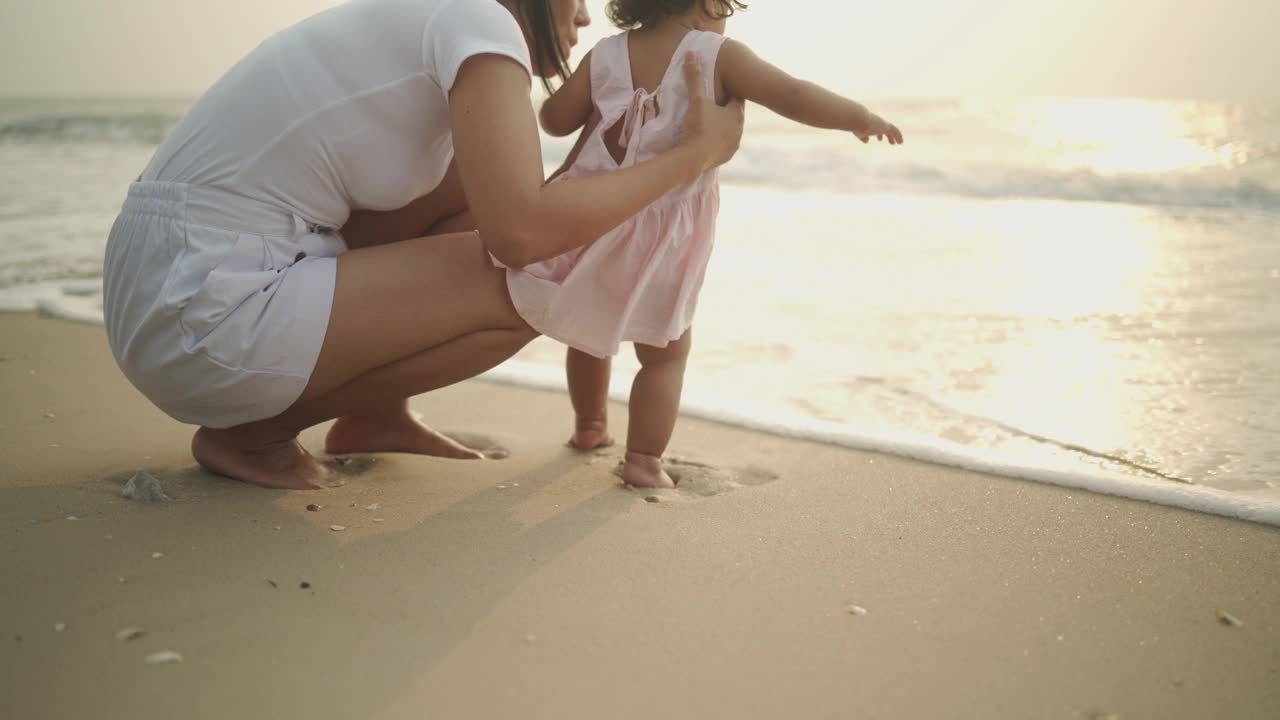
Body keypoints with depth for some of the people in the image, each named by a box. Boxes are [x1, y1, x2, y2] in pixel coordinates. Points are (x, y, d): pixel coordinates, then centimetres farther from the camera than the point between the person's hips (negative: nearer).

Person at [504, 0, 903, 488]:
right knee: (666, 352, 12)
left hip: (589, 221, 4)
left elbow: (554, 119, 5)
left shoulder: (605, 55, 2)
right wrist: (861, 118, 3)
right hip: (660, 240, -4)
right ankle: (643, 459, 6)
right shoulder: (719, 55, -8)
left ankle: (589, 425, 43)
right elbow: (795, 97, -12)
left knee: (588, 332, 26)